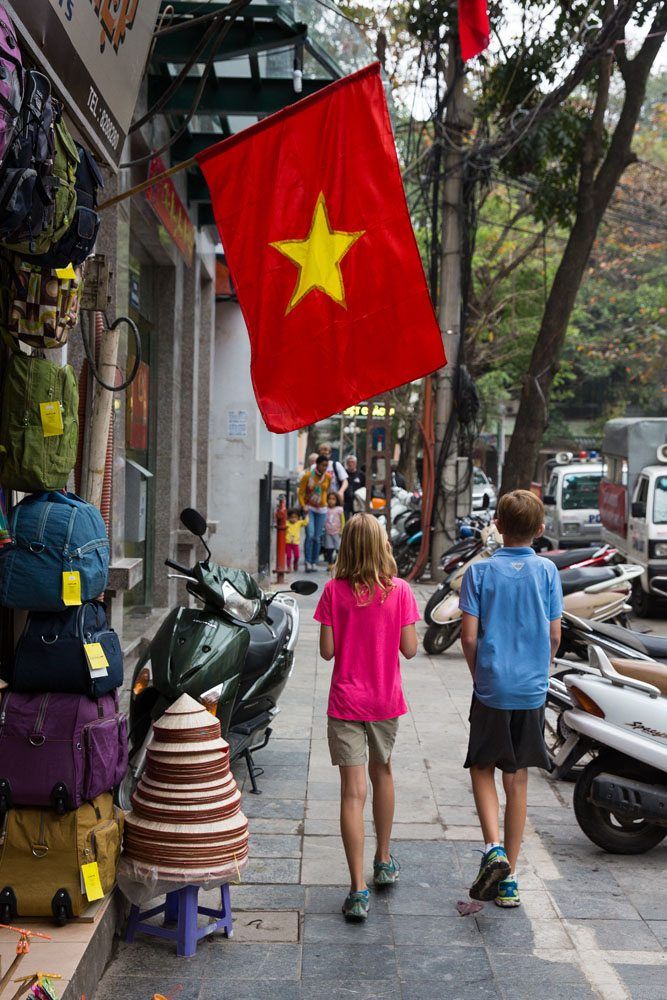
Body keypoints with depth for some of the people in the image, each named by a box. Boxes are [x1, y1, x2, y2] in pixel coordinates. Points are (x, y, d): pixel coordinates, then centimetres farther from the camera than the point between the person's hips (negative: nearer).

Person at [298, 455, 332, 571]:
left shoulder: (328, 477, 1)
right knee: (310, 535, -18)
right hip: (309, 508, -3)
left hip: (321, 509, 3)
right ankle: (308, 562, -14)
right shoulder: (307, 476, -9)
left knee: (317, 538, 3)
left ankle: (314, 563, 12)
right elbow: (300, 493, -5)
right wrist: (303, 506, -16)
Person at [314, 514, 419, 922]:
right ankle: (384, 861, 39)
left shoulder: (335, 591, -9)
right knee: (383, 774, 24)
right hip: (387, 700, 2)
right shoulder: (400, 590, -8)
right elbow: (410, 648, -5)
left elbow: (327, 650, -7)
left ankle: (359, 889, -8)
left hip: (346, 702, -2)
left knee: (353, 792, -3)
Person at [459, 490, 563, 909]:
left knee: (483, 768, 14)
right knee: (518, 779, 10)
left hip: (492, 689, -2)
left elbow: (470, 636, -8)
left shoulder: (480, 571, -6)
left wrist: (479, 676, 8)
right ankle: (509, 877, 15)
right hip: (533, 690, 2)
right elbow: (554, 635, 1)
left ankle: (494, 847, -7)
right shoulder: (547, 571, -2)